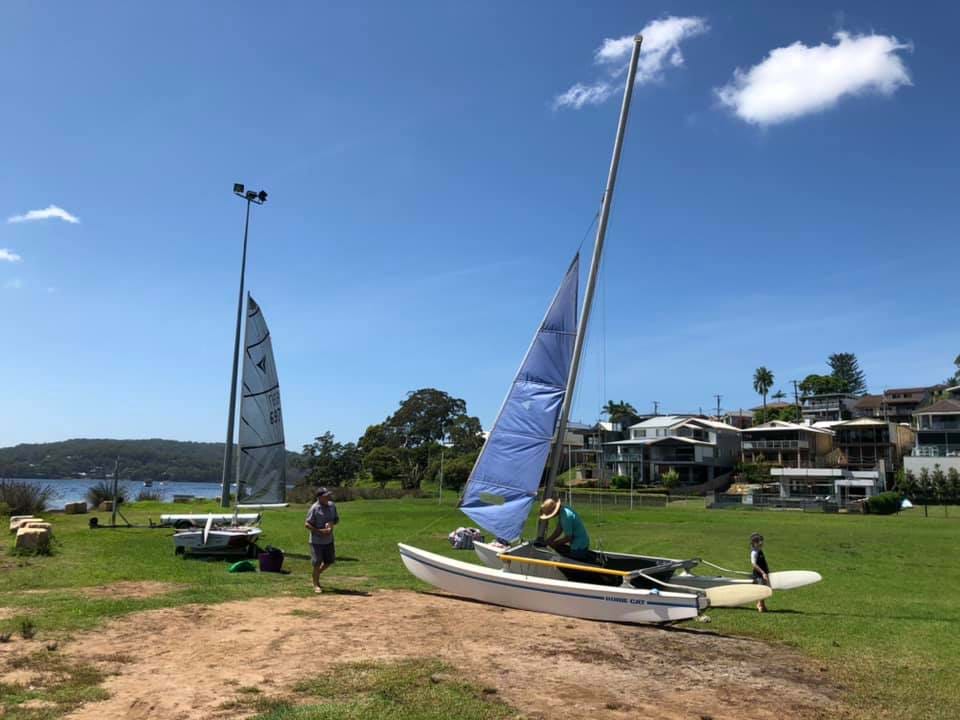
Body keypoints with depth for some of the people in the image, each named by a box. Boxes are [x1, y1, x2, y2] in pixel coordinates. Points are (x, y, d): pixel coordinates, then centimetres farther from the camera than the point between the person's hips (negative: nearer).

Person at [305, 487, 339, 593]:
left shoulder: (332, 505, 2)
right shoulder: (314, 508, -16)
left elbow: (337, 519, 13)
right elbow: (307, 524, -15)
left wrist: (332, 523, -11)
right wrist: (321, 531, -24)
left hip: (329, 540, 6)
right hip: (317, 540, -6)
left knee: (330, 561, 12)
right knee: (317, 563, -1)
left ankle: (317, 574, 38)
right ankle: (316, 585, 16)